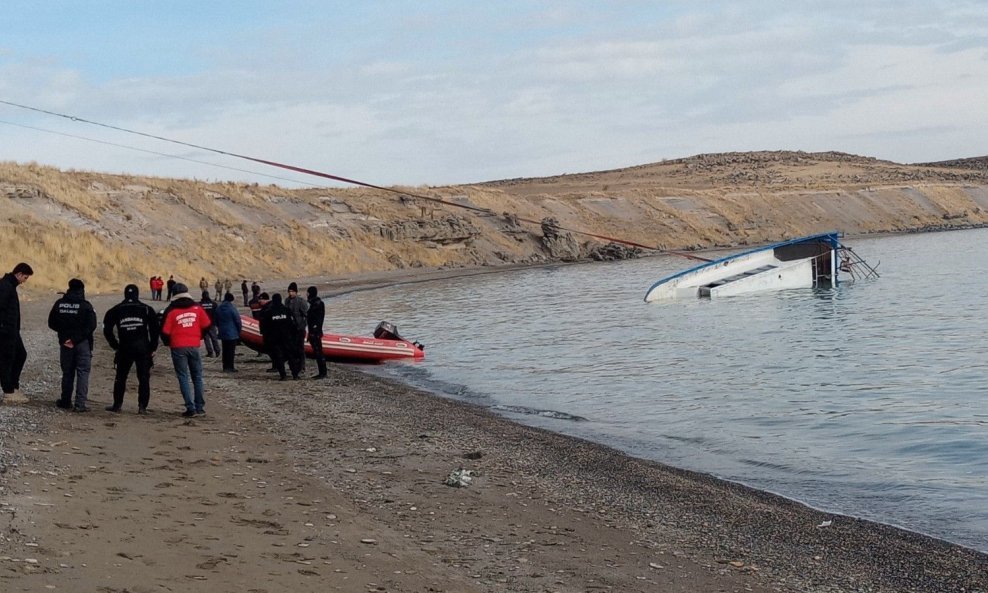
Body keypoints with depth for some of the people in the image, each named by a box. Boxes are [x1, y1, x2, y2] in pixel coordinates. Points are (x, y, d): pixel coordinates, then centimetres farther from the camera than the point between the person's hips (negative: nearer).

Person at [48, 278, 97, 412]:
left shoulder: (59, 304, 1)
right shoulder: (85, 306, -11)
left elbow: (52, 323, 4)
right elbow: (91, 326, -16)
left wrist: (65, 334, 9)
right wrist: (76, 339, -13)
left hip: (65, 344, 4)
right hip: (83, 343, -4)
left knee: (67, 373, 16)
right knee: (83, 373, 1)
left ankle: (66, 401, 22)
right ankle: (80, 404, -6)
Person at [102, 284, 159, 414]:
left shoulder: (116, 310, 7)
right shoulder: (146, 309, 4)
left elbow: (107, 330, 6)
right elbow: (155, 329, 0)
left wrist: (115, 346, 12)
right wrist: (152, 348, 6)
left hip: (124, 348, 1)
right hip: (143, 348, -1)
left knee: (120, 377, 14)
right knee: (144, 377, 4)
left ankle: (117, 404, 17)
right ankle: (142, 406, 0)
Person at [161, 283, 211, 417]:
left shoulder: (171, 310, -4)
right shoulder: (196, 307, 3)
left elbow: (165, 332, -5)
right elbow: (206, 325, 6)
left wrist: (169, 343, 15)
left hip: (178, 348, -2)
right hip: (194, 346, 2)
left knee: (184, 378, 2)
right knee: (197, 377, 13)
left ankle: (191, 408, -5)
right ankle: (200, 408, 13)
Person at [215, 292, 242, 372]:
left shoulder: (219, 308, 6)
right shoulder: (232, 308, -14)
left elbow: (216, 321, 14)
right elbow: (238, 320, -12)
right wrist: (239, 329, 2)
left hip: (223, 333, 6)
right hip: (232, 333, -6)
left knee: (225, 350, 12)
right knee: (231, 351, -3)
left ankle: (225, 367, 13)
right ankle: (230, 367, -4)